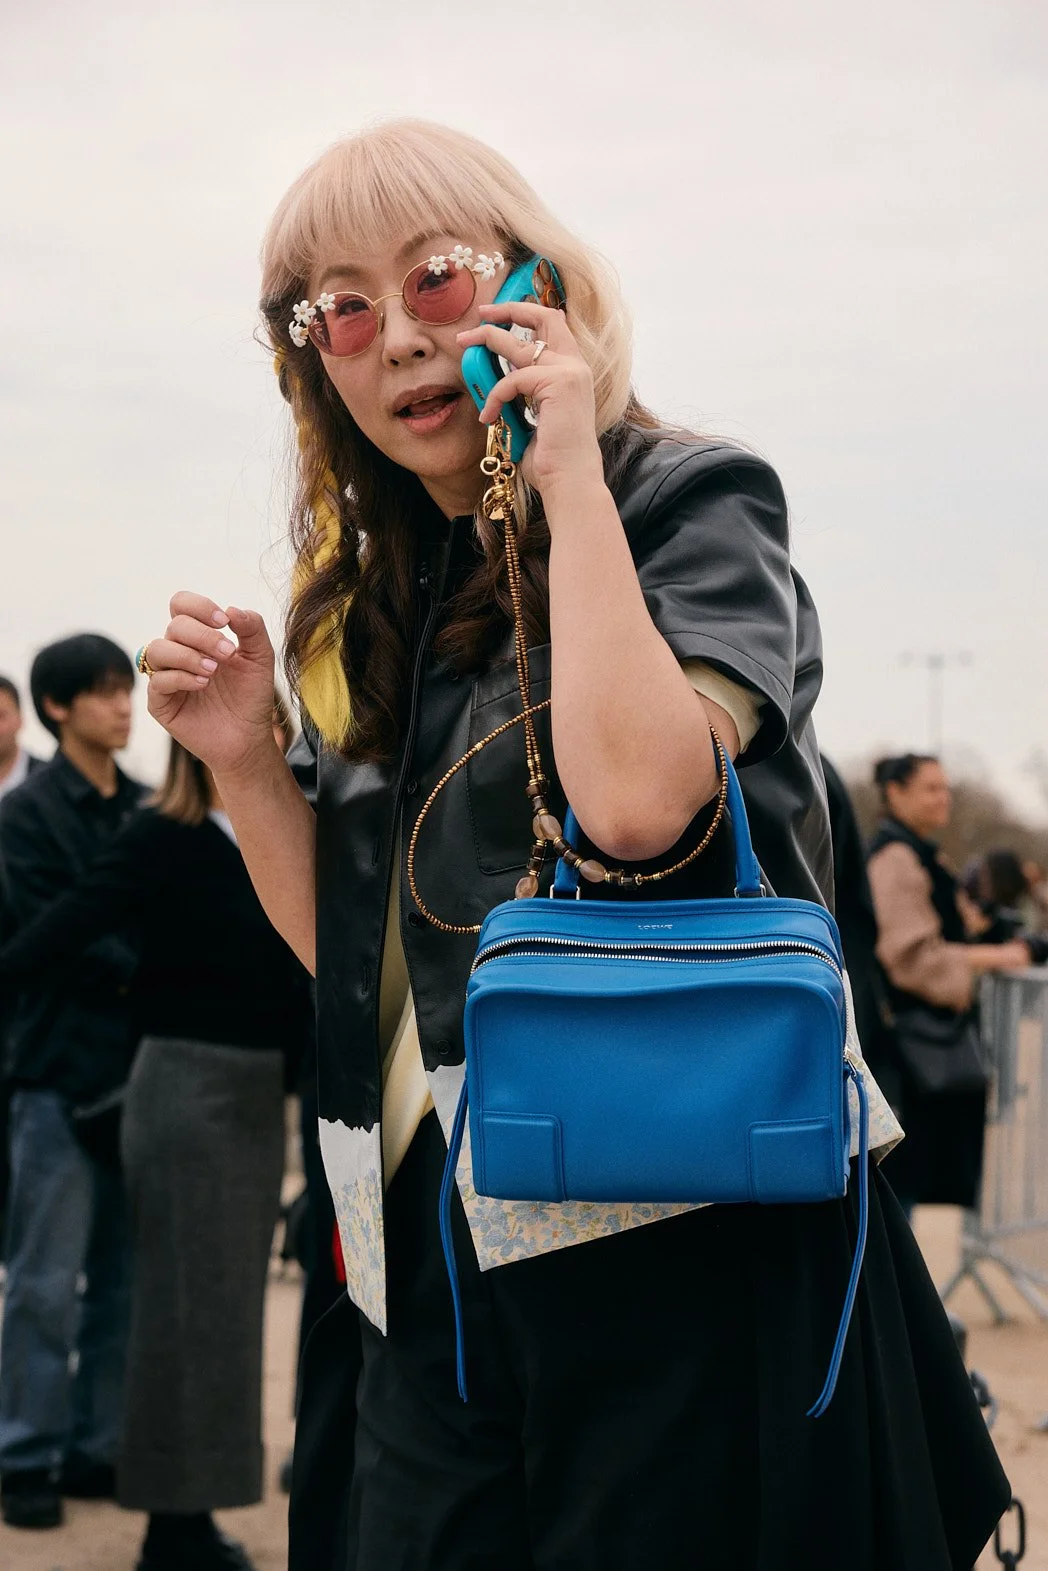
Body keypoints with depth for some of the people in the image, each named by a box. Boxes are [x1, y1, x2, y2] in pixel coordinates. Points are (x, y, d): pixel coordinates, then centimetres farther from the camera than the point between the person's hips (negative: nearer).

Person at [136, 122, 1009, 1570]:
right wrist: (244, 760, 2)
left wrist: (571, 480, -15)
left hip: (675, 1246, -6)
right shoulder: (378, 603, 14)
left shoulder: (690, 503, -4)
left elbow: (635, 798, -26)